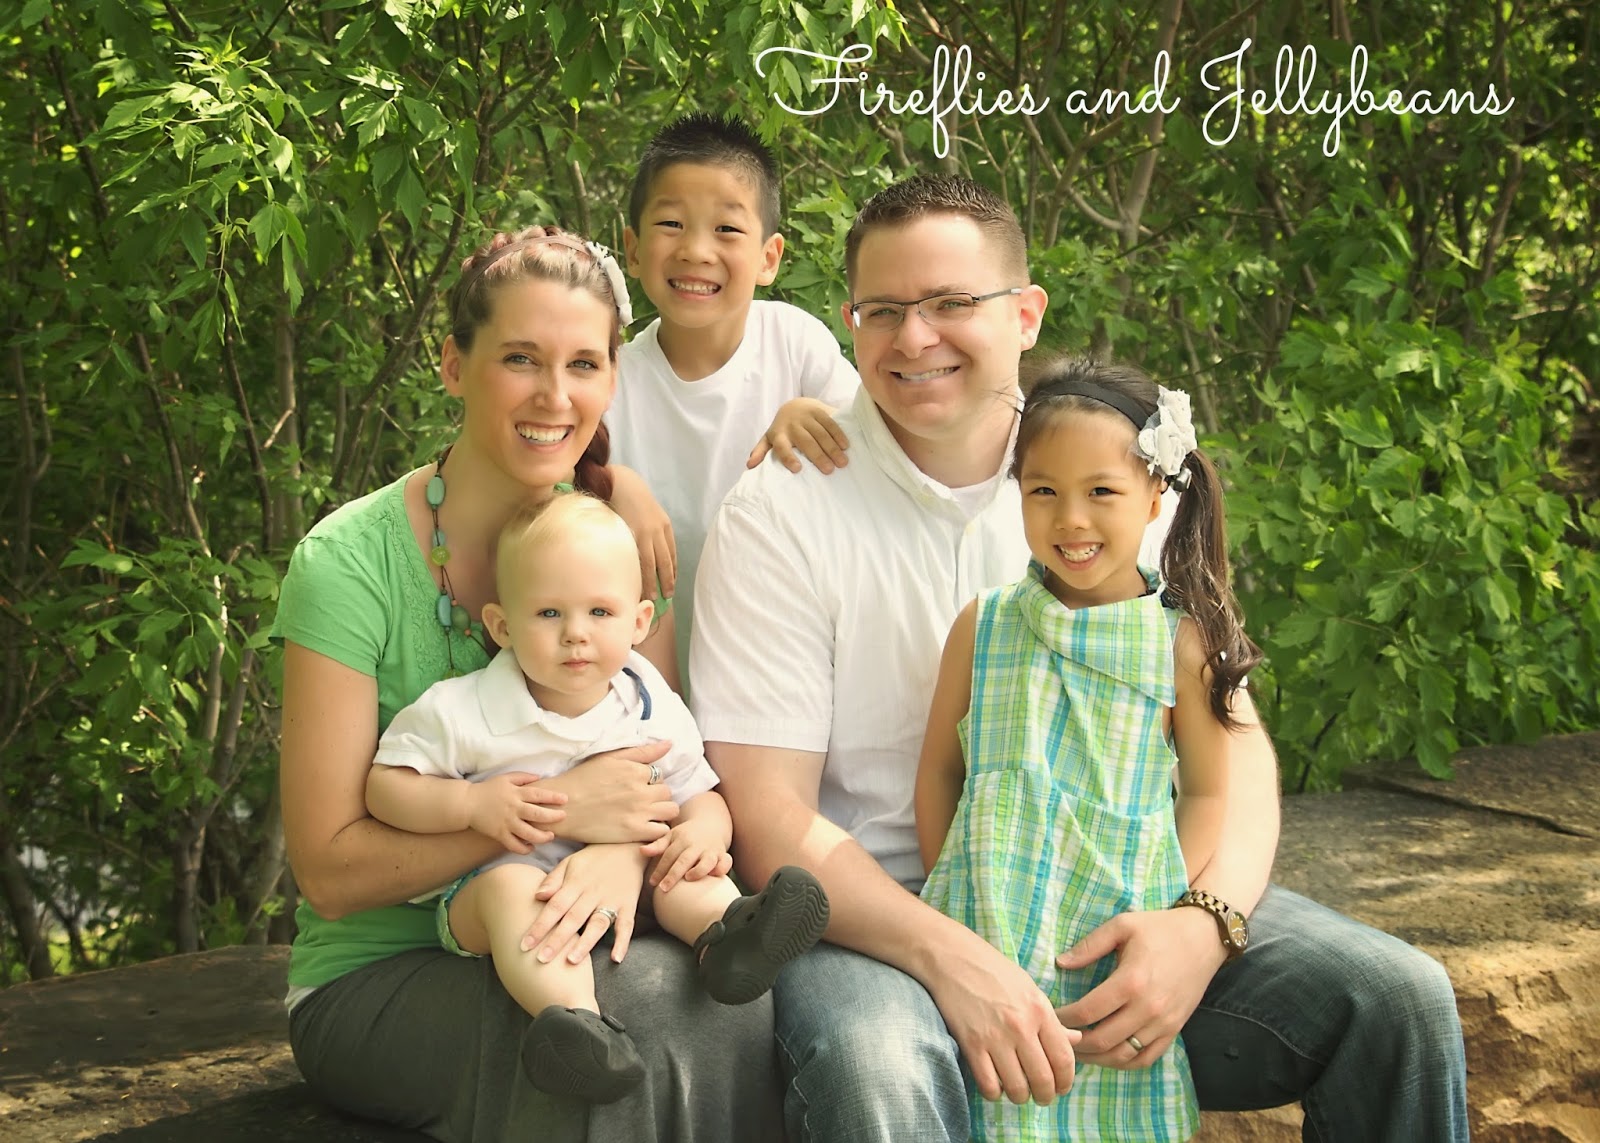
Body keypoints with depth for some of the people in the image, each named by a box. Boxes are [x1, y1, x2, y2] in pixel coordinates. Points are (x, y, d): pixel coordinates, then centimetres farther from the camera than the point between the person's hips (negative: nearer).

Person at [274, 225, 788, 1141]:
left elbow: (663, 786, 2)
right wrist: (558, 809, -23)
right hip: (374, 982, -4)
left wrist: (622, 854, -22)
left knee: (726, 998, -29)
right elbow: (331, 871, -13)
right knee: (625, 1011, -34)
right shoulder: (351, 561, -13)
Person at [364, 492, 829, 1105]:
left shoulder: (656, 714, 1)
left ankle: (726, 930, -44)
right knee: (511, 889, -35)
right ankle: (572, 1015, -58)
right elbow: (385, 785, -4)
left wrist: (704, 828, -16)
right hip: (497, 875, -5)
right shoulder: (459, 713, -8)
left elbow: (698, 794, 9)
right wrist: (470, 803, -19)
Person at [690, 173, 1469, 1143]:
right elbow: (770, 819, -11)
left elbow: (1232, 738, 2)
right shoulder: (781, 514, -6)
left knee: (1400, 998, -12)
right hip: (879, 910, -4)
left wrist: (1208, 920, -18)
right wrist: (950, 956, -27)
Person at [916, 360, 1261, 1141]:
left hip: (1122, 937, 0)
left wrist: (1169, 915, -6)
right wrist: (948, 893, 1)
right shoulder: (983, 627, 2)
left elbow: (1207, 791, 4)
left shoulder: (1180, 643, -1)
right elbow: (939, 770, 8)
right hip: (994, 926, 1)